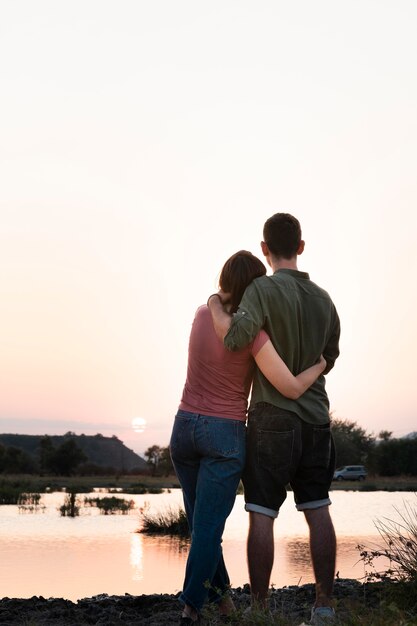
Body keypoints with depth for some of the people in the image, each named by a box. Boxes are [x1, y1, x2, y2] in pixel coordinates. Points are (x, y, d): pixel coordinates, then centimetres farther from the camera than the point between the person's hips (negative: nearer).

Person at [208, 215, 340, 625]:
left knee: (261, 515, -2)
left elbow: (235, 336, -28)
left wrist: (215, 304, -9)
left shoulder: (263, 289, -12)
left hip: (273, 419, -5)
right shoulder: (324, 301, 8)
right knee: (317, 511, 7)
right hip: (315, 421, 6)